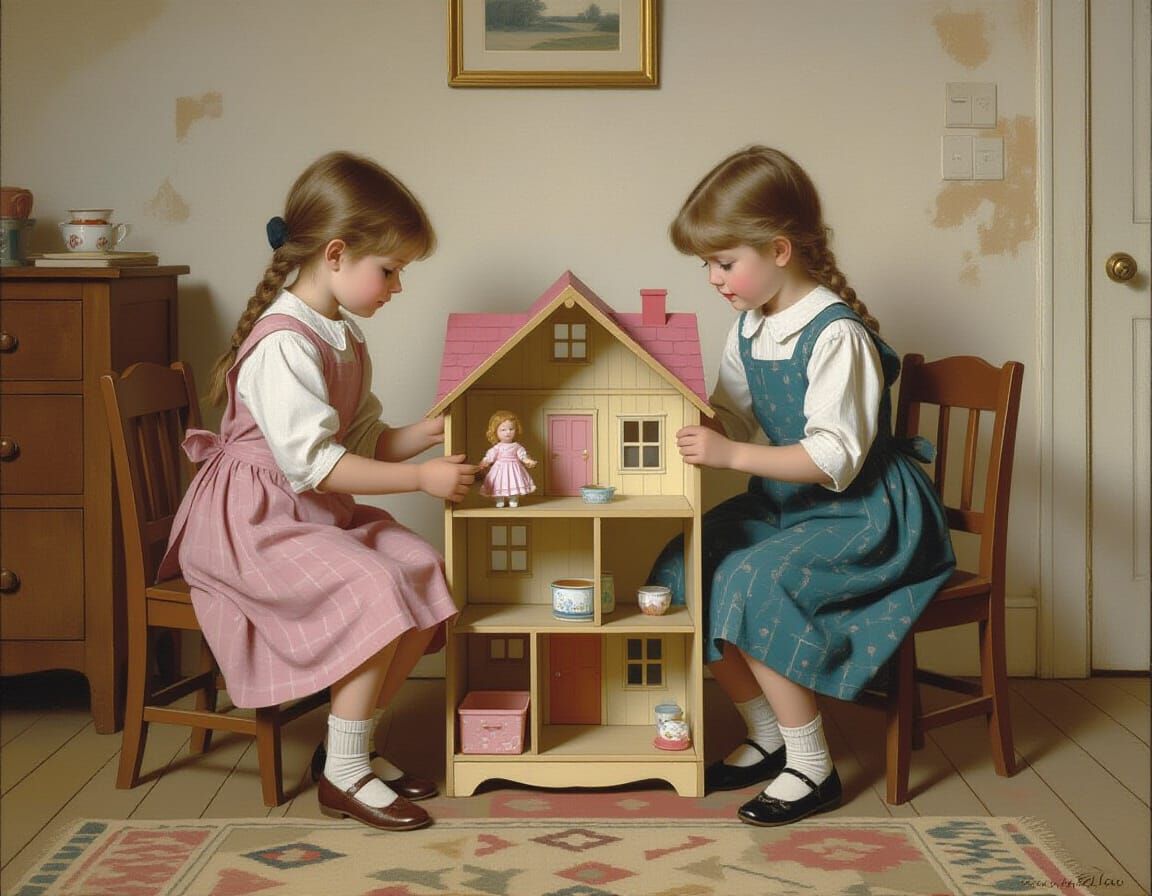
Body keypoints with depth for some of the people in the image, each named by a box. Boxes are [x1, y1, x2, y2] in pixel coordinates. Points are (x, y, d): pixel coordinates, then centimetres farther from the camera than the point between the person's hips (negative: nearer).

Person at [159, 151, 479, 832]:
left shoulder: (343, 335, 11)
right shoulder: (284, 344, -22)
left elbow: (364, 441, 14)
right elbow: (314, 463, -27)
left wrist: (427, 434, -2)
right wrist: (422, 478, -23)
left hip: (320, 513, 10)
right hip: (252, 519, -10)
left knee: (423, 569, -6)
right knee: (376, 590, -25)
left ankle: (360, 744, 2)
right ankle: (344, 774, -12)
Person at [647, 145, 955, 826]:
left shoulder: (837, 335, -21)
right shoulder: (748, 327, 6)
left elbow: (834, 458, -26)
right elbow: (733, 415, 16)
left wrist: (732, 456, -29)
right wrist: (687, 431, -3)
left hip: (865, 513, -9)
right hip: (785, 501, 9)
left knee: (753, 585, -28)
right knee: (684, 569, -4)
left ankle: (813, 768, -13)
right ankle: (768, 736, 8)